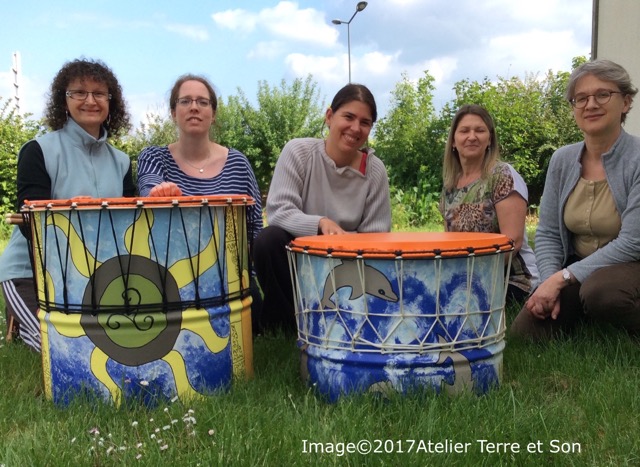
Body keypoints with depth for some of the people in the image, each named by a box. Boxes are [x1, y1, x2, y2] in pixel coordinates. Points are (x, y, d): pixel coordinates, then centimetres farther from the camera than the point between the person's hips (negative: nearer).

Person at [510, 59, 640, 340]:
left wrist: (562, 278, -22)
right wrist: (550, 281, -14)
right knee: (524, 332, -12)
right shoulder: (562, 160, 2)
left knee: (599, 290, -38)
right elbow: (548, 233, 3)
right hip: (576, 271, 5)